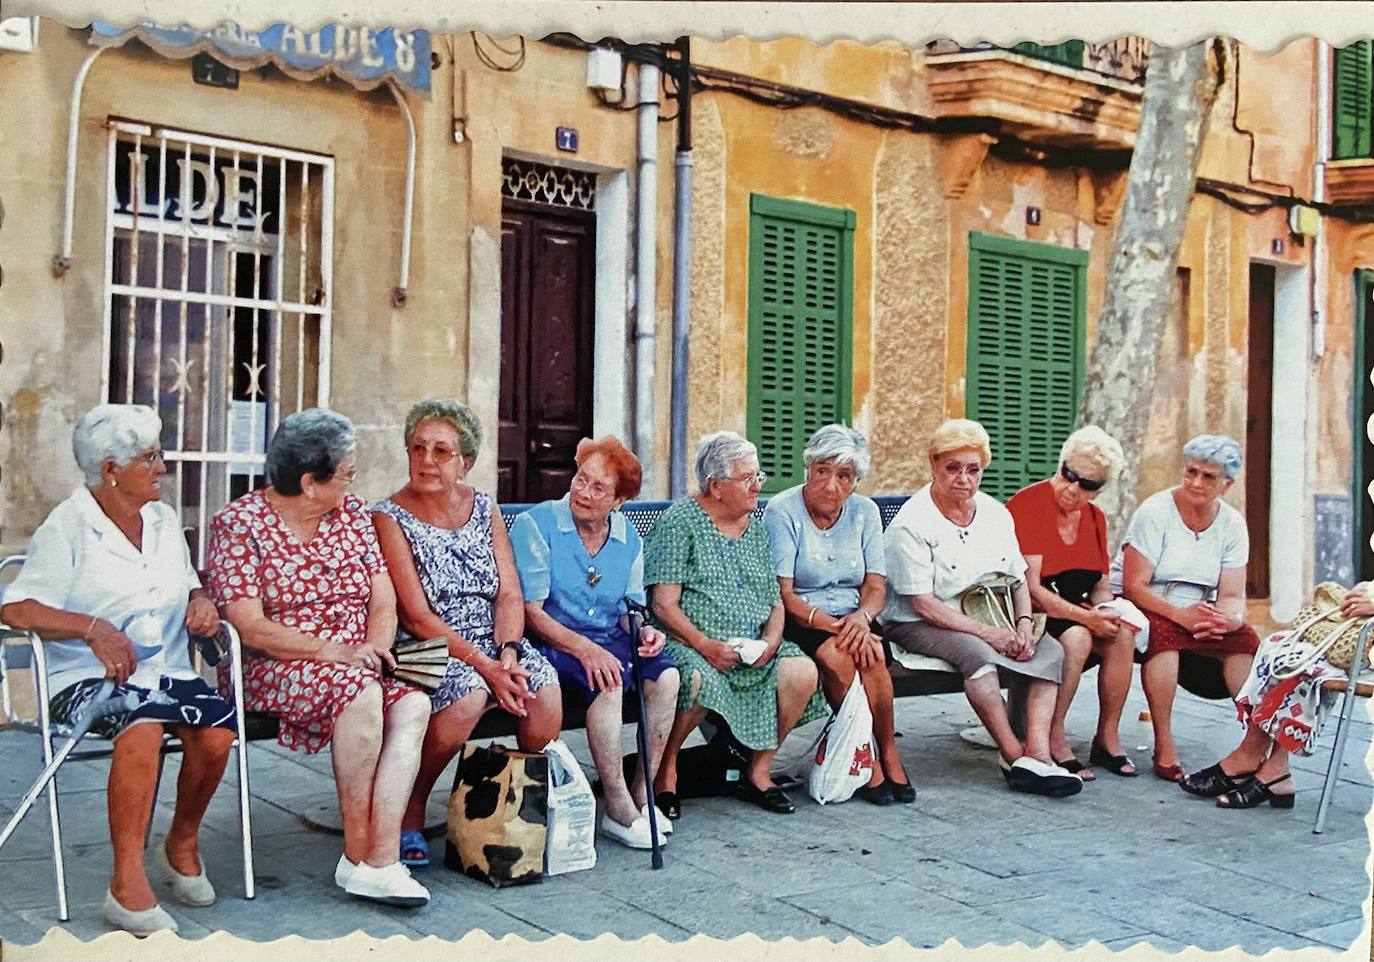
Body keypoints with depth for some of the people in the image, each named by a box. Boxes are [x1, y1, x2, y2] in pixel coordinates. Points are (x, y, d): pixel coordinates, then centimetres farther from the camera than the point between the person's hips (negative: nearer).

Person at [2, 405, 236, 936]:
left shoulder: (163, 519, 17)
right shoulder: (67, 527, -2)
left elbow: (188, 585, 28)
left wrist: (200, 601, 3)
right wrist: (92, 627, -24)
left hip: (167, 672, 5)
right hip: (89, 679, -5)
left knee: (218, 728, -25)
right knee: (144, 725, -37)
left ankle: (182, 844, 2)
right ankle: (127, 884, -30)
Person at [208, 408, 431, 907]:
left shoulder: (353, 512, 11)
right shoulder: (237, 523, -5)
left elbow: (384, 599, 6)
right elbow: (251, 627, -13)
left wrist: (375, 647, -15)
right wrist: (333, 651, -21)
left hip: (356, 665, 5)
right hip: (270, 673, -5)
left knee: (413, 703, -27)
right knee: (362, 695, -34)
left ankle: (380, 858, -30)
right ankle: (357, 853, -20)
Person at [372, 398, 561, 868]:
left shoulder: (485, 508, 11)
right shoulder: (390, 518, -4)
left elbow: (509, 594, 5)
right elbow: (417, 618, -12)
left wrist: (508, 651, -15)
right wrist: (484, 666, -20)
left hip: (494, 642, 4)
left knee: (543, 685, -24)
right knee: (467, 695, -33)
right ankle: (409, 811, -9)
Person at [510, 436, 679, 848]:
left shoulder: (628, 538, 10)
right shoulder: (537, 524, -7)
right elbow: (531, 612, -13)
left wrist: (644, 630, -8)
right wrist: (583, 649, -26)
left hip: (610, 640, 5)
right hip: (551, 643, -5)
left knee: (666, 674, -23)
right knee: (607, 681, -34)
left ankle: (641, 795, -12)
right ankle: (619, 809, -24)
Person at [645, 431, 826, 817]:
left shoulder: (755, 528, 16)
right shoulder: (681, 521, -4)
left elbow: (775, 601, 15)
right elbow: (664, 605, -11)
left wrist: (770, 640, -5)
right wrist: (706, 646, -21)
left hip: (752, 648, 6)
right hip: (687, 643, -6)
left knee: (802, 671, -19)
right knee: (700, 680, -37)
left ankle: (759, 771, -1)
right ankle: (665, 769, -9)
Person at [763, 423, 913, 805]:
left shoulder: (864, 512, 7)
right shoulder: (782, 511, -8)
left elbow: (875, 586, 3)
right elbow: (782, 594, -14)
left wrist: (861, 617, -20)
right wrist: (831, 625, -26)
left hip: (852, 618, 4)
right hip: (799, 621, -3)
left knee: (873, 654, -29)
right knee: (836, 656, -33)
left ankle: (888, 755, -11)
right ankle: (868, 759, -16)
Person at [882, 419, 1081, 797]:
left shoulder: (995, 513, 9)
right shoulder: (912, 523, -12)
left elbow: (1019, 578, 14)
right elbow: (923, 603, -16)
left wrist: (1023, 625, -7)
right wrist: (986, 632, -22)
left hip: (986, 622, 7)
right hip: (919, 625, -7)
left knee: (1050, 651, -15)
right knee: (977, 653, -35)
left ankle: (1038, 754, -27)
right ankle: (1015, 757, -28)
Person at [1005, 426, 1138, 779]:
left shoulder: (1095, 517, 10)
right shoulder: (1027, 505, -13)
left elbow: (1101, 587, 13)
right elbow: (1030, 588, -19)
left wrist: (1105, 613, -11)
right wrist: (1086, 617, -25)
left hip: (1075, 613, 7)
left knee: (1123, 635, -20)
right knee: (1077, 638, -32)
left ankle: (1107, 739, -7)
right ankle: (1053, 743, -21)